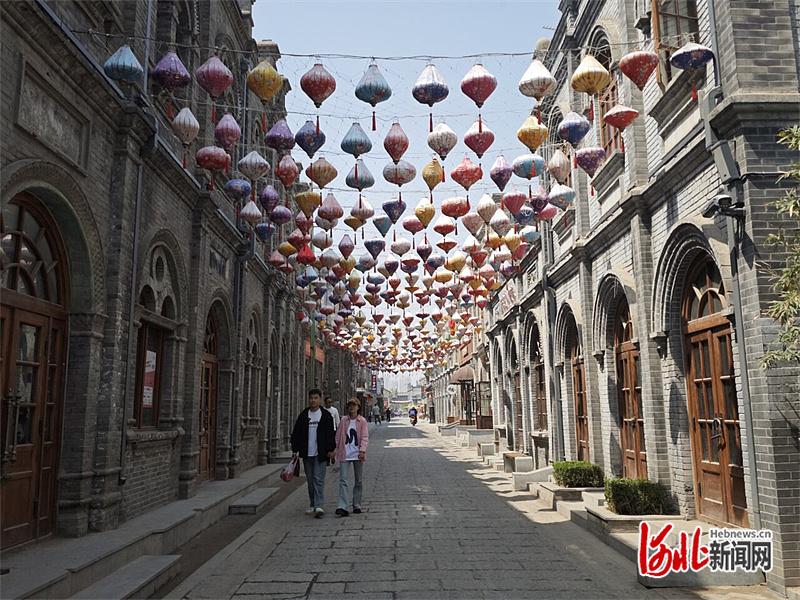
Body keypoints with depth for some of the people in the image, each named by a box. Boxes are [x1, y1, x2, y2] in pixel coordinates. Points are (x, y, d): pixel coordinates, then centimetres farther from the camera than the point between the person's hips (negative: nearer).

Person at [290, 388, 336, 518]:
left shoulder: (326, 415, 1)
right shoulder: (303, 416, 9)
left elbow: (331, 433, 1)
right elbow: (296, 433, 11)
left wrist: (331, 449, -5)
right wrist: (295, 450, 5)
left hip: (321, 453, -4)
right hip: (307, 454, 4)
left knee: (318, 479, -11)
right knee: (310, 481, 10)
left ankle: (318, 506, -14)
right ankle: (313, 505, 19)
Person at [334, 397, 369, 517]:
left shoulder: (362, 421, 0)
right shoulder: (343, 420, 5)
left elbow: (365, 437, -6)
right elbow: (338, 436, 11)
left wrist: (362, 451, -18)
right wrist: (334, 449, 6)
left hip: (357, 454, 0)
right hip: (344, 454, 0)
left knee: (358, 481, 9)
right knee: (342, 480, -9)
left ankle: (357, 505, 23)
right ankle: (342, 507, -13)